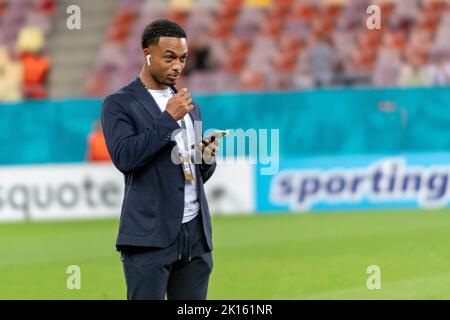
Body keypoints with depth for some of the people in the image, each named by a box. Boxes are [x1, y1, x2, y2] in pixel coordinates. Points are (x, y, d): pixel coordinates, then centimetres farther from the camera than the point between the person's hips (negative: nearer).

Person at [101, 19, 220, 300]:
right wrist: (168, 118, -15)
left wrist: (208, 158, 2)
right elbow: (123, 157, -16)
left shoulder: (189, 106, 19)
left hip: (196, 233, 6)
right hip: (151, 235, -6)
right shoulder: (119, 104, 0)